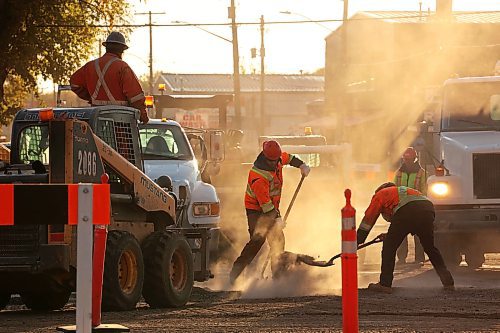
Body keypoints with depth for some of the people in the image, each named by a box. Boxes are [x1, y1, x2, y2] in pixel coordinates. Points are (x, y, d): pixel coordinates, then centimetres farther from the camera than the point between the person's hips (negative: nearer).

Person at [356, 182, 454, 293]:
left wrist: (358, 240, 34)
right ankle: (448, 282, 23)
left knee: (389, 246, 10)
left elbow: (368, 218, 28)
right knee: (430, 248, 22)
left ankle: (385, 283, 7)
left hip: (407, 211, -6)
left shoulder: (380, 195, 28)